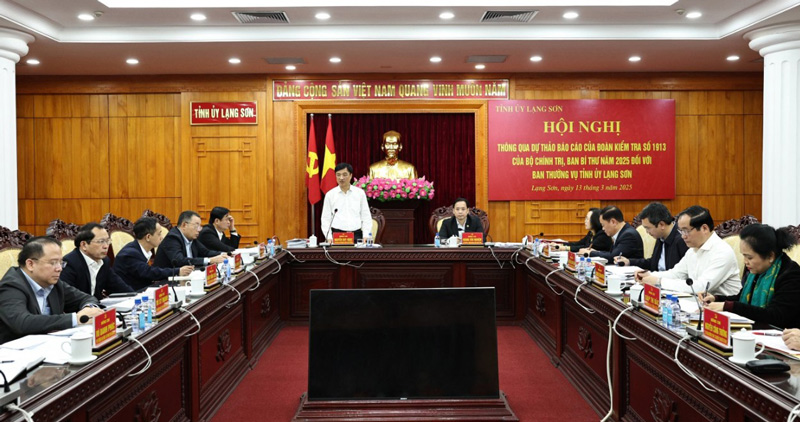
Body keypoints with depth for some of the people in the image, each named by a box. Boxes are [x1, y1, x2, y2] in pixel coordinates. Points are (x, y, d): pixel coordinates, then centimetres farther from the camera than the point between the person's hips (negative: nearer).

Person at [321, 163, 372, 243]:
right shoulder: (330, 194, 5)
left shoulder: (360, 193, 7)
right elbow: (326, 219, 6)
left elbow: (366, 217, 8)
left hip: (356, 234, 1)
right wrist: (329, 237, -5)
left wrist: (366, 236, -2)